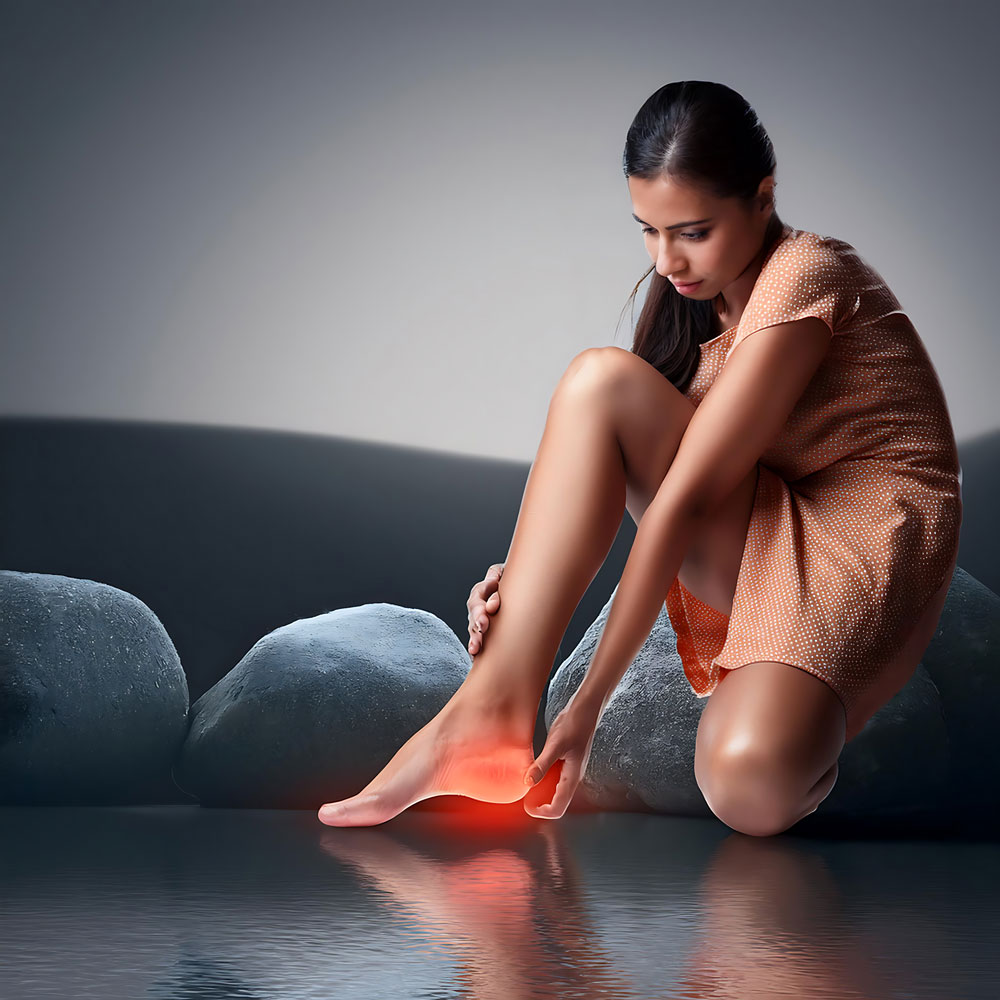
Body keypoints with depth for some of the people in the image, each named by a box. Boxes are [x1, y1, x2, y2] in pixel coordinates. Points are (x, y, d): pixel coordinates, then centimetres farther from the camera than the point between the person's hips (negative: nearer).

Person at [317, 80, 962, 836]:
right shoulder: (702, 297, 11)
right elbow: (630, 473, 7)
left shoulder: (802, 275, -17)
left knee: (751, 789, -36)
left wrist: (590, 703, -22)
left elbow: (681, 497, -22)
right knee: (597, 383, -18)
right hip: (762, 539, 7)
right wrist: (534, 576, -13)